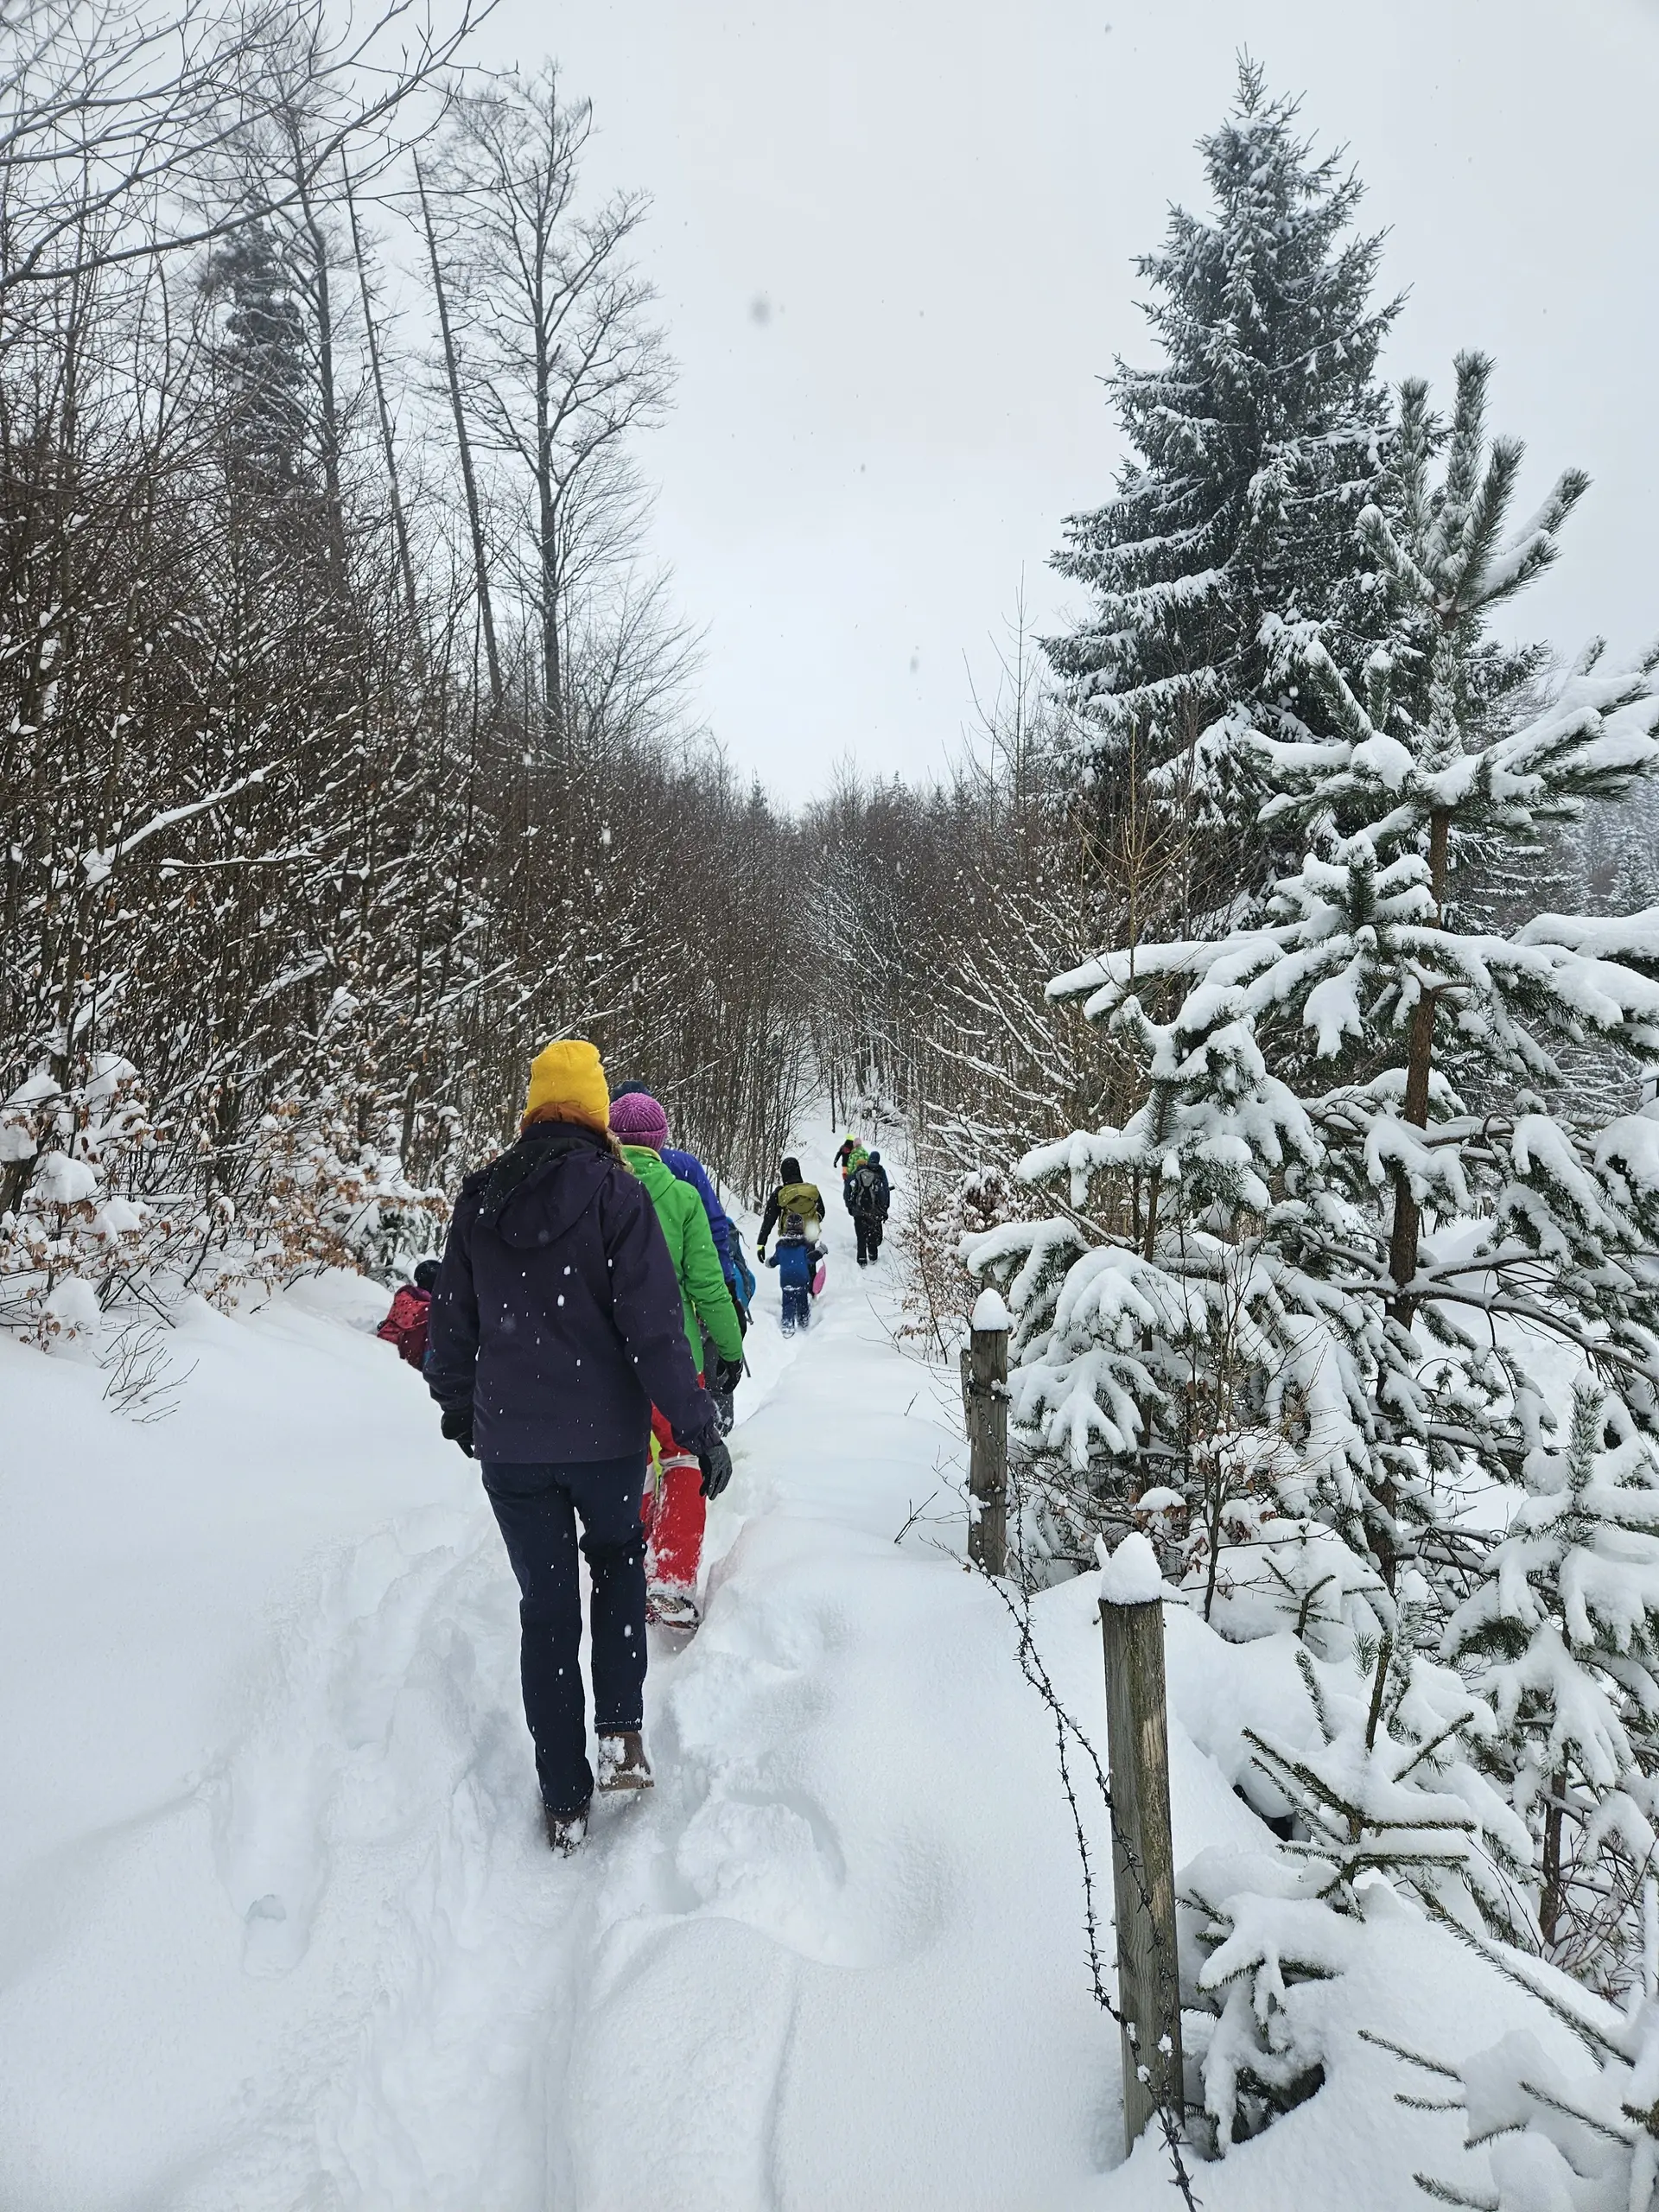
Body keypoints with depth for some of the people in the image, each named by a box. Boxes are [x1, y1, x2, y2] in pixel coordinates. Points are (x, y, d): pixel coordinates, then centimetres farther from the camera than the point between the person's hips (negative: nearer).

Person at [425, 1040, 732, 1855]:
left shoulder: (478, 1200, 3)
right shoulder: (614, 1191, -9)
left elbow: (451, 1323, 11)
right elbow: (653, 1323, -14)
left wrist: (458, 1408, 26)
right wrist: (697, 1425, -10)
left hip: (509, 1444, 2)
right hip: (604, 1436, -2)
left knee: (545, 1609, 12)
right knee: (618, 1559, 24)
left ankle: (565, 1802, 18)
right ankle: (621, 1731, 11)